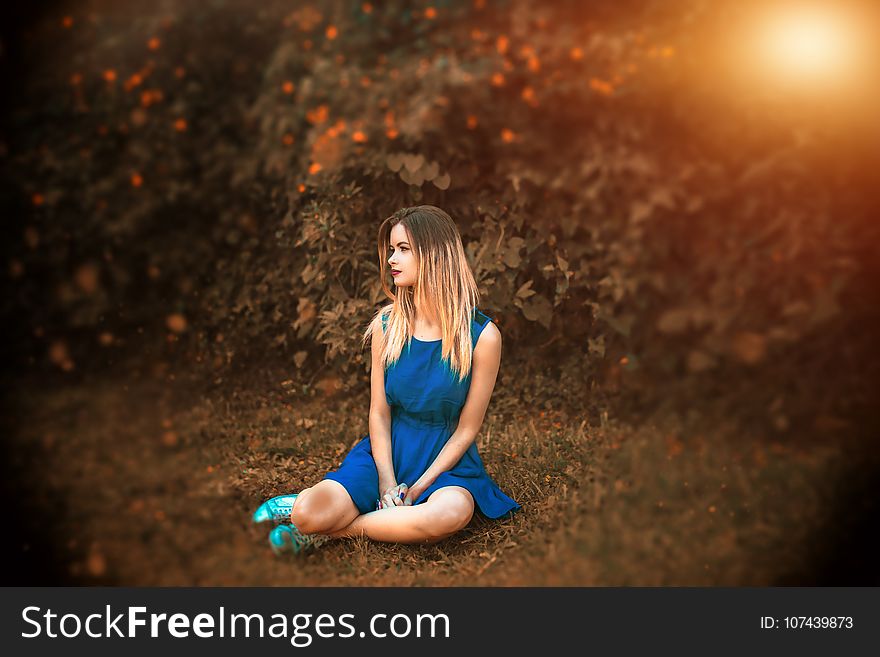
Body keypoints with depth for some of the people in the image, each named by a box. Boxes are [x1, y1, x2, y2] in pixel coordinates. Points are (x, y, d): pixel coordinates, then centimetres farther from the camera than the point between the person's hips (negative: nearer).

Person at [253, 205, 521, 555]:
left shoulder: (482, 336, -11)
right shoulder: (387, 325, -2)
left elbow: (467, 430, -7)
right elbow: (379, 412, -1)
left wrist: (417, 489, -13)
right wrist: (387, 483, -13)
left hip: (446, 460, -1)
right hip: (386, 451, 1)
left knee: (451, 513, -38)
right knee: (309, 512, -29)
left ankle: (333, 529, -18)